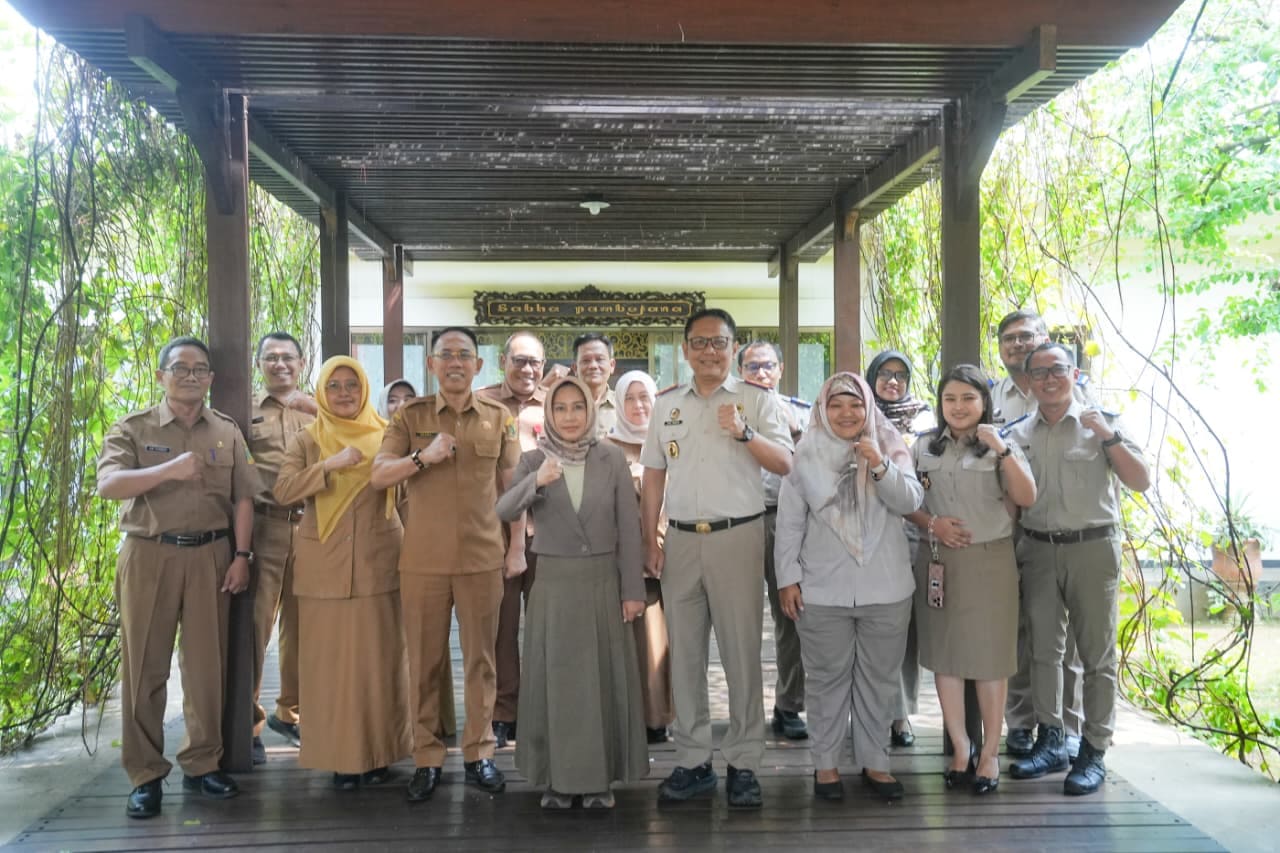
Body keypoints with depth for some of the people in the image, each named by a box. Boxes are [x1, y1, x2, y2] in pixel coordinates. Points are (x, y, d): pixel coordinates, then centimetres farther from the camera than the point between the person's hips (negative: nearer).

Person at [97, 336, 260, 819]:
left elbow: (242, 499, 7)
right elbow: (108, 485, -15)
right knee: (145, 666, 3)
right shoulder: (132, 429, 1)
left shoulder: (227, 432, 9)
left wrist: (241, 556, -2)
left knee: (207, 663, 7)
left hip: (211, 555, 2)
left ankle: (202, 765, 19)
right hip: (149, 555, -2)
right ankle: (145, 775, 13)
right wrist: (169, 470, -28)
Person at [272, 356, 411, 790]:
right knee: (330, 658, 2)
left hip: (378, 562, 0)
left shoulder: (385, 435, 6)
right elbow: (283, 490, -9)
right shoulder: (306, 439, 5)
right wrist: (331, 465, -17)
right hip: (325, 564, 0)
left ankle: (378, 751, 16)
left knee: (378, 656, 4)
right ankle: (340, 754, 12)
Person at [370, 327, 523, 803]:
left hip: (483, 559, 0)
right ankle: (426, 758, 18)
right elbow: (377, 477, -4)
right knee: (424, 661, 6)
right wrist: (423, 456, -19)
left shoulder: (499, 419, 6)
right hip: (423, 561, 0)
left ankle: (479, 753, 20)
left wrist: (517, 548, 3)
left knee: (480, 659, 7)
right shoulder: (410, 417, 4)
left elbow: (512, 488, 8)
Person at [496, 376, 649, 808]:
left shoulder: (612, 459, -1)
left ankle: (600, 778, 19)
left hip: (603, 581, 0)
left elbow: (629, 528, -1)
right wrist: (536, 482, -34)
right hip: (554, 584, 0)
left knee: (603, 680, 6)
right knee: (555, 680, 6)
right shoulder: (533, 461, 0)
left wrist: (633, 589, -4)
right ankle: (558, 777, 19)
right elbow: (504, 511, -16)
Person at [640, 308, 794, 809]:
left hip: (737, 537, -3)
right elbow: (653, 476, 12)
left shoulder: (756, 400, 1)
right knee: (684, 654, 8)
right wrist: (650, 541, 5)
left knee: (742, 652, 2)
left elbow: (784, 464, -6)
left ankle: (743, 764, 14)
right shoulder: (666, 404, 11)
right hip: (681, 540, 3)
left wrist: (744, 432, -21)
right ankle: (693, 760, 20)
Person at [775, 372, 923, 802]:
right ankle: (825, 762, 20)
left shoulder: (890, 448, 4)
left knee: (879, 679, 11)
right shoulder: (806, 454, 1)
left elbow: (909, 501, -6)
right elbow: (789, 521, 2)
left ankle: (874, 761, 25)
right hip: (822, 590, -1)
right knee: (827, 678, 7)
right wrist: (787, 577, -1)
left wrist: (880, 467, -21)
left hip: (885, 589, 1)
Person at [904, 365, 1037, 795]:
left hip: (989, 561, -2)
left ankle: (990, 753, 17)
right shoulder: (924, 447, 7)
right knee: (943, 655, 7)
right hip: (938, 561, 3)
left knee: (989, 658, 4)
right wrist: (931, 523, -9)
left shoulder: (1001, 446, 0)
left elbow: (1026, 498, -14)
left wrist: (1002, 449, -22)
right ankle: (961, 747, 21)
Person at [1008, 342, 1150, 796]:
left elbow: (1141, 481, -6)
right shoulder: (1018, 434, 7)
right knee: (1044, 650, 9)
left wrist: (1109, 437, -15)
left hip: (1092, 548, -3)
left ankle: (1094, 752, 11)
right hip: (1038, 550, 3)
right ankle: (1050, 742, 20)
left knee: (1096, 654, 2)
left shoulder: (1102, 424, 0)